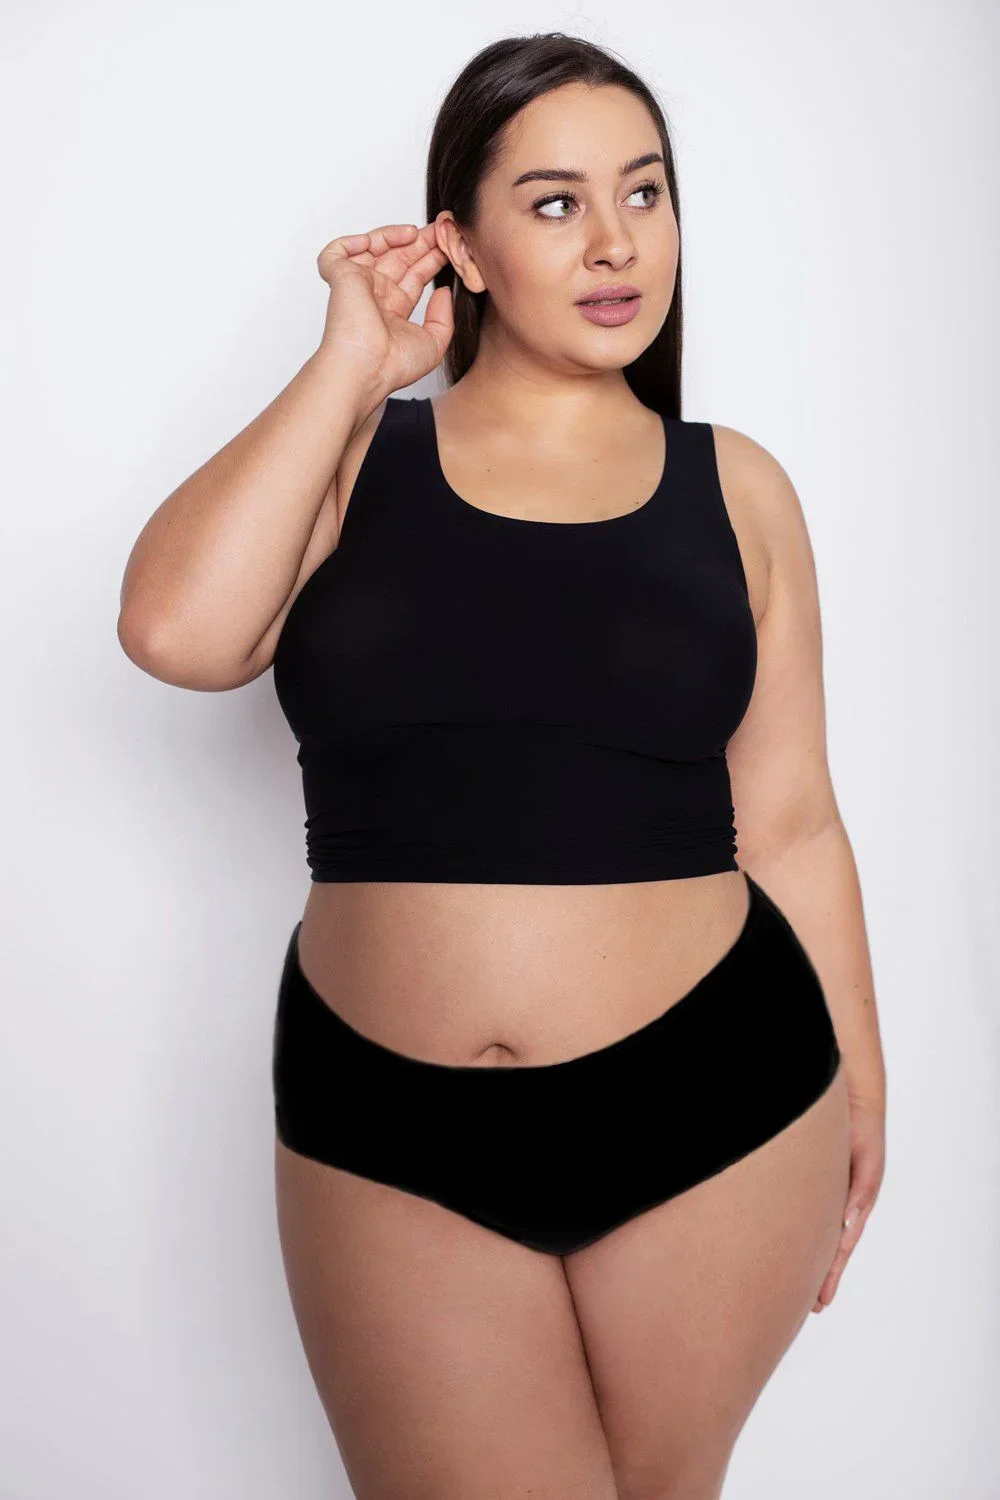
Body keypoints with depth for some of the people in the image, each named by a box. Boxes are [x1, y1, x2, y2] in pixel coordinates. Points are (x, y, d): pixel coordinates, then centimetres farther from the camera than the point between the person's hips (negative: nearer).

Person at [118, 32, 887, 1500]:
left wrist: (856, 1084, 9)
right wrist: (352, 364, -8)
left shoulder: (732, 485, 5)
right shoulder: (349, 455, 4)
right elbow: (178, 631, -16)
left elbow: (788, 825, 7)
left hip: (715, 1109, 1)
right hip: (388, 1133, 0)